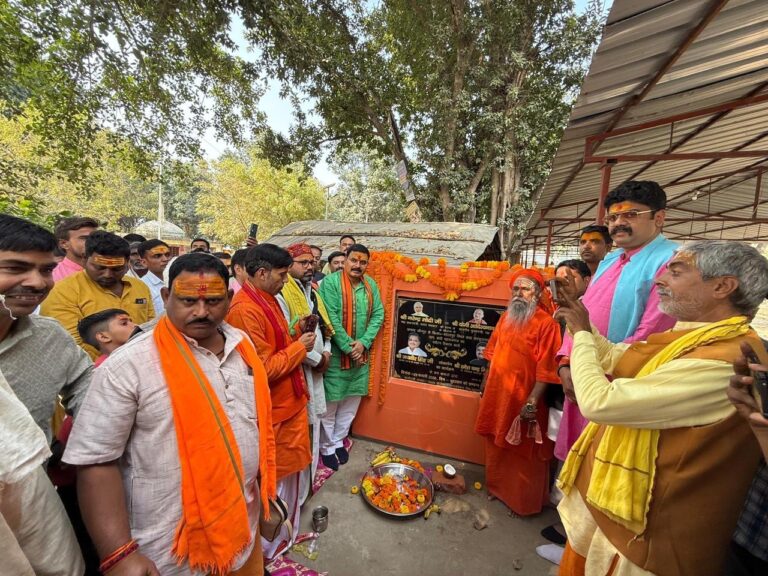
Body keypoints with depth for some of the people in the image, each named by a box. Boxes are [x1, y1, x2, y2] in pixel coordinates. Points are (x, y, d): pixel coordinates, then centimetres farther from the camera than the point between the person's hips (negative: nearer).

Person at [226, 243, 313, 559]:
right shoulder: (245, 310, -25)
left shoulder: (268, 299, 6)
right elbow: (264, 368, -27)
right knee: (273, 477, 14)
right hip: (272, 411, -9)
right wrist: (300, 347, -16)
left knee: (289, 468, 26)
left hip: (290, 402, 9)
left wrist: (298, 332, -2)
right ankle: (268, 544, 40)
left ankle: (285, 529, 50)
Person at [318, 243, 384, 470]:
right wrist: (348, 347, -17)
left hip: (361, 353, 5)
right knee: (330, 402, 8)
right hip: (335, 353, -5)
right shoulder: (330, 282, -13)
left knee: (352, 401, 17)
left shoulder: (371, 285, 3)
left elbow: (378, 314, 1)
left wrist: (363, 343, -11)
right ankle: (326, 447, 30)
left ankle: (338, 440, 38)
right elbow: (331, 319, -18)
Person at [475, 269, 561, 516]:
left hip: (522, 399, -6)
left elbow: (546, 368, -19)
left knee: (523, 453, 13)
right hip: (497, 394, 7)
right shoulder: (506, 317, 5)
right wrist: (485, 384, 15)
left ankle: (523, 501, 35)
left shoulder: (546, 324, -16)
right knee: (496, 445, 22)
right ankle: (497, 488, 45)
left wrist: (533, 401, -20)